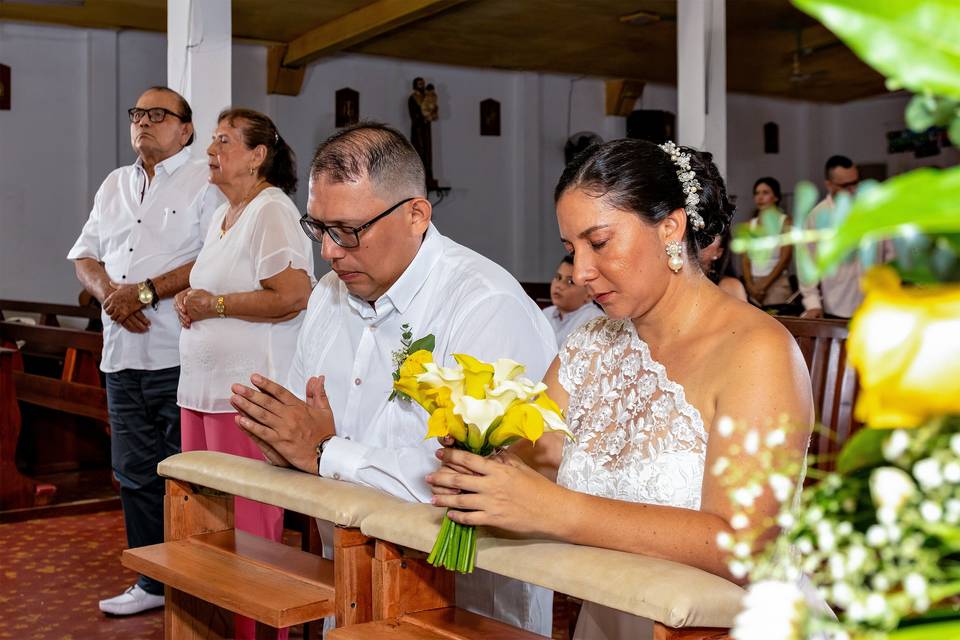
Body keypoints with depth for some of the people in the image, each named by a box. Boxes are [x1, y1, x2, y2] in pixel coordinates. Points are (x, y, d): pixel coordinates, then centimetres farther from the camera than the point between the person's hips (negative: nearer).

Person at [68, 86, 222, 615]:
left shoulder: (203, 183, -2)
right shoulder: (114, 186, 20)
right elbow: (85, 255, 18)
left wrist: (146, 291, -15)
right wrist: (109, 293, -3)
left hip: (180, 357, -7)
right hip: (123, 354, 7)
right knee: (135, 473, 11)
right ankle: (152, 584, 22)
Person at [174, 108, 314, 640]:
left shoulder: (272, 212, -11)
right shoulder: (222, 216, 20)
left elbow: (293, 296, -21)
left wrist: (213, 305, -13)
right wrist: (189, 300, 9)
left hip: (247, 393, -10)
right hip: (202, 387, 10)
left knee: (248, 525, -5)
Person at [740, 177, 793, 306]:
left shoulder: (785, 222, -1)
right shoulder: (750, 224, 10)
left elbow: (784, 259, -8)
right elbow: (745, 260, 6)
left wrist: (764, 285, -12)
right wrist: (751, 286, -8)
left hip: (776, 283, -4)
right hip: (754, 284, 4)